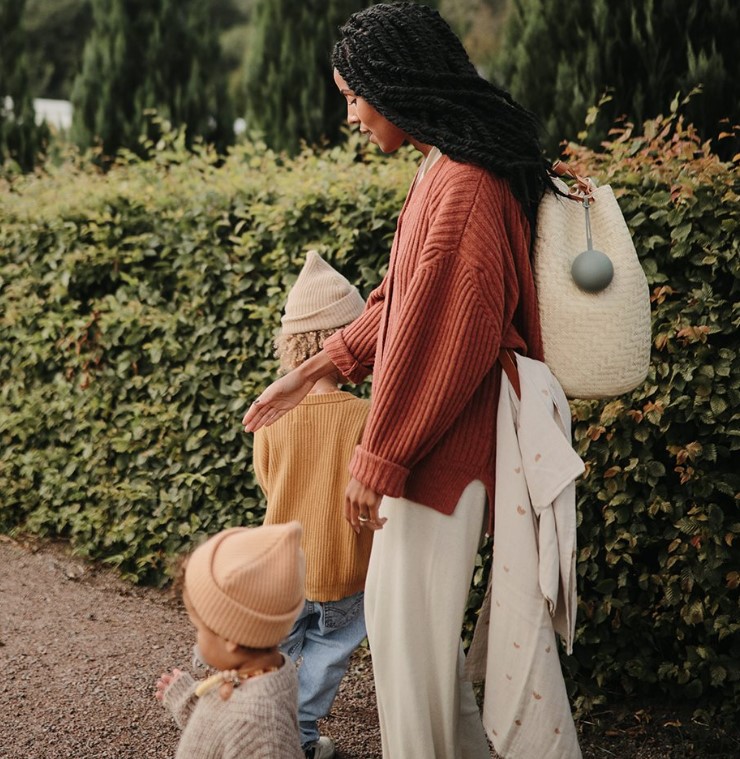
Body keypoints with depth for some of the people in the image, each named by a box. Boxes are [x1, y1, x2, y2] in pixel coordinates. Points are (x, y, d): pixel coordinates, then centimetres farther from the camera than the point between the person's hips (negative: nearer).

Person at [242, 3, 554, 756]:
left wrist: (379, 457, -17)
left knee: (405, 620, 2)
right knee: (399, 605, 19)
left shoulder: (465, 186, -22)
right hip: (424, 432, 10)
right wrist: (309, 372, 21)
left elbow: (447, 340, -23)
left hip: (441, 444, -10)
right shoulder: (440, 171, 10)